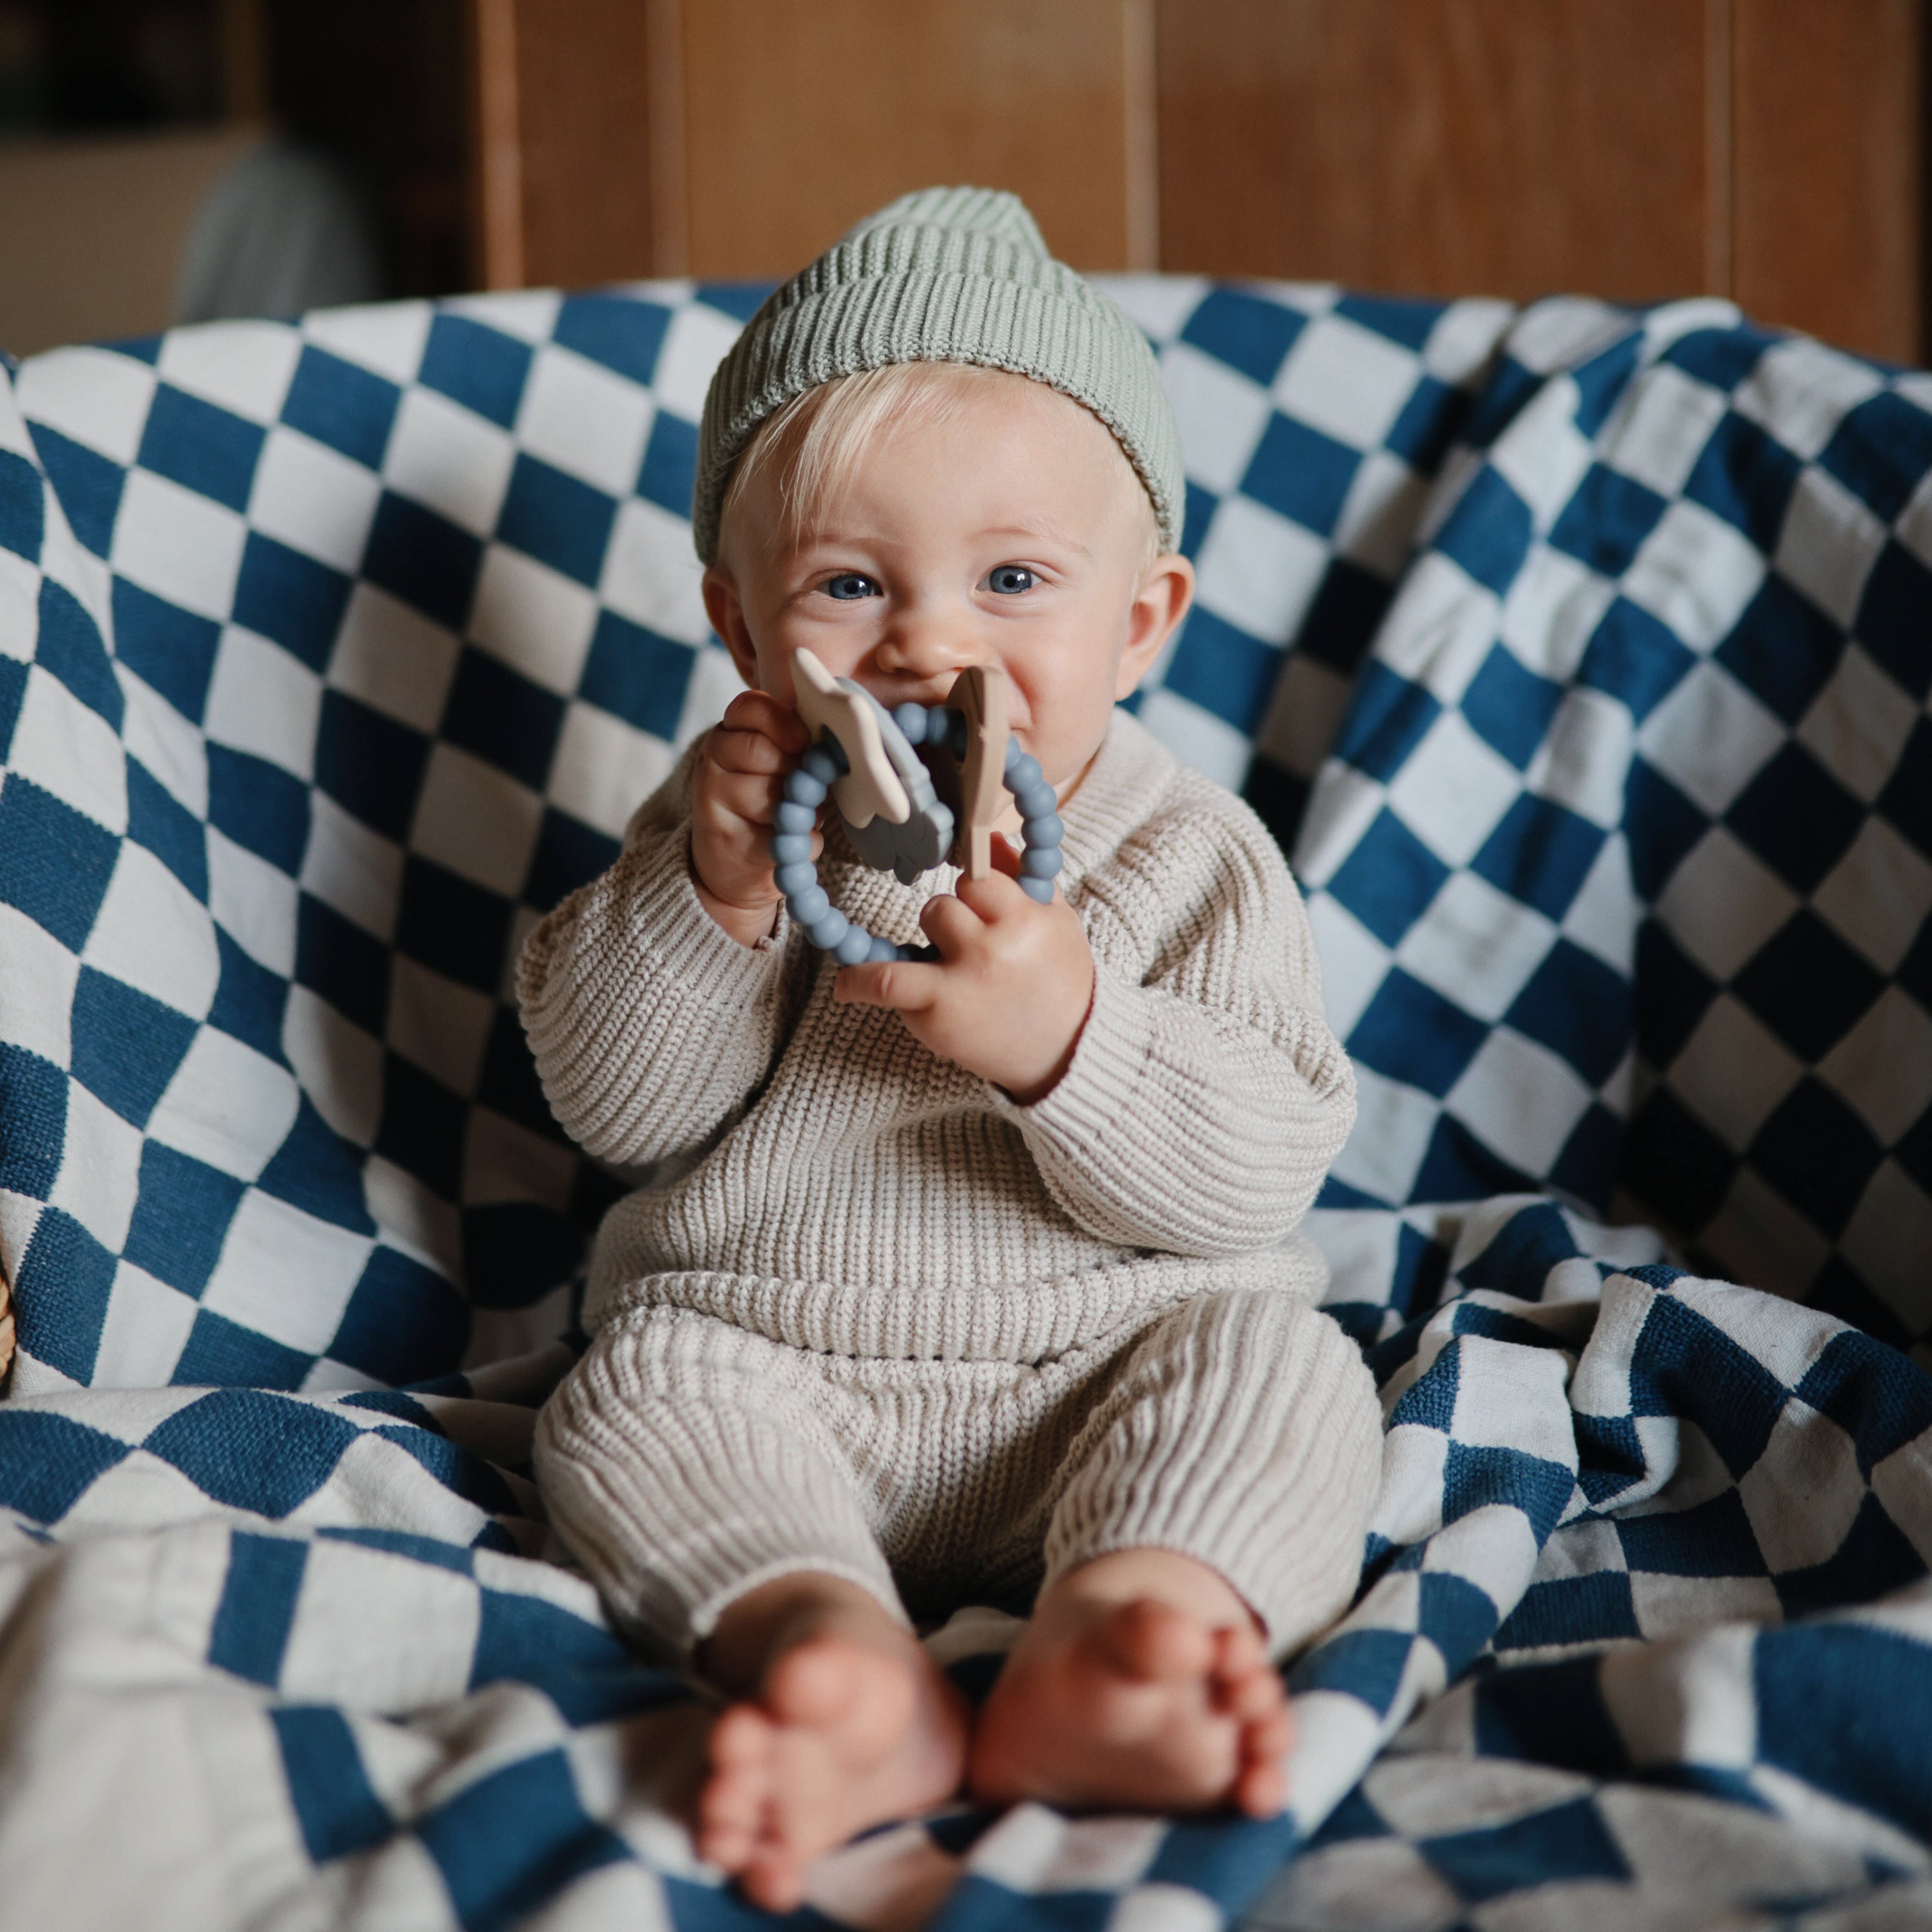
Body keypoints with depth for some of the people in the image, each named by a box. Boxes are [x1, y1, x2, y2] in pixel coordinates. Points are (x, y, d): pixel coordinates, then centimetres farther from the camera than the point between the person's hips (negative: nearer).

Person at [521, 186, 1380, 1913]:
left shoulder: (1186, 857, -3)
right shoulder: (744, 815, 4)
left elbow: (1255, 1176, -12)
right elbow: (610, 1102, -1)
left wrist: (1065, 1038, -29)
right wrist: (712, 898, -18)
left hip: (1101, 1371, -1)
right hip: (763, 1362, 1)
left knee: (1276, 1368, -25)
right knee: (635, 1400, -25)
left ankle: (1119, 1629, -51)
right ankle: (838, 1650, -50)